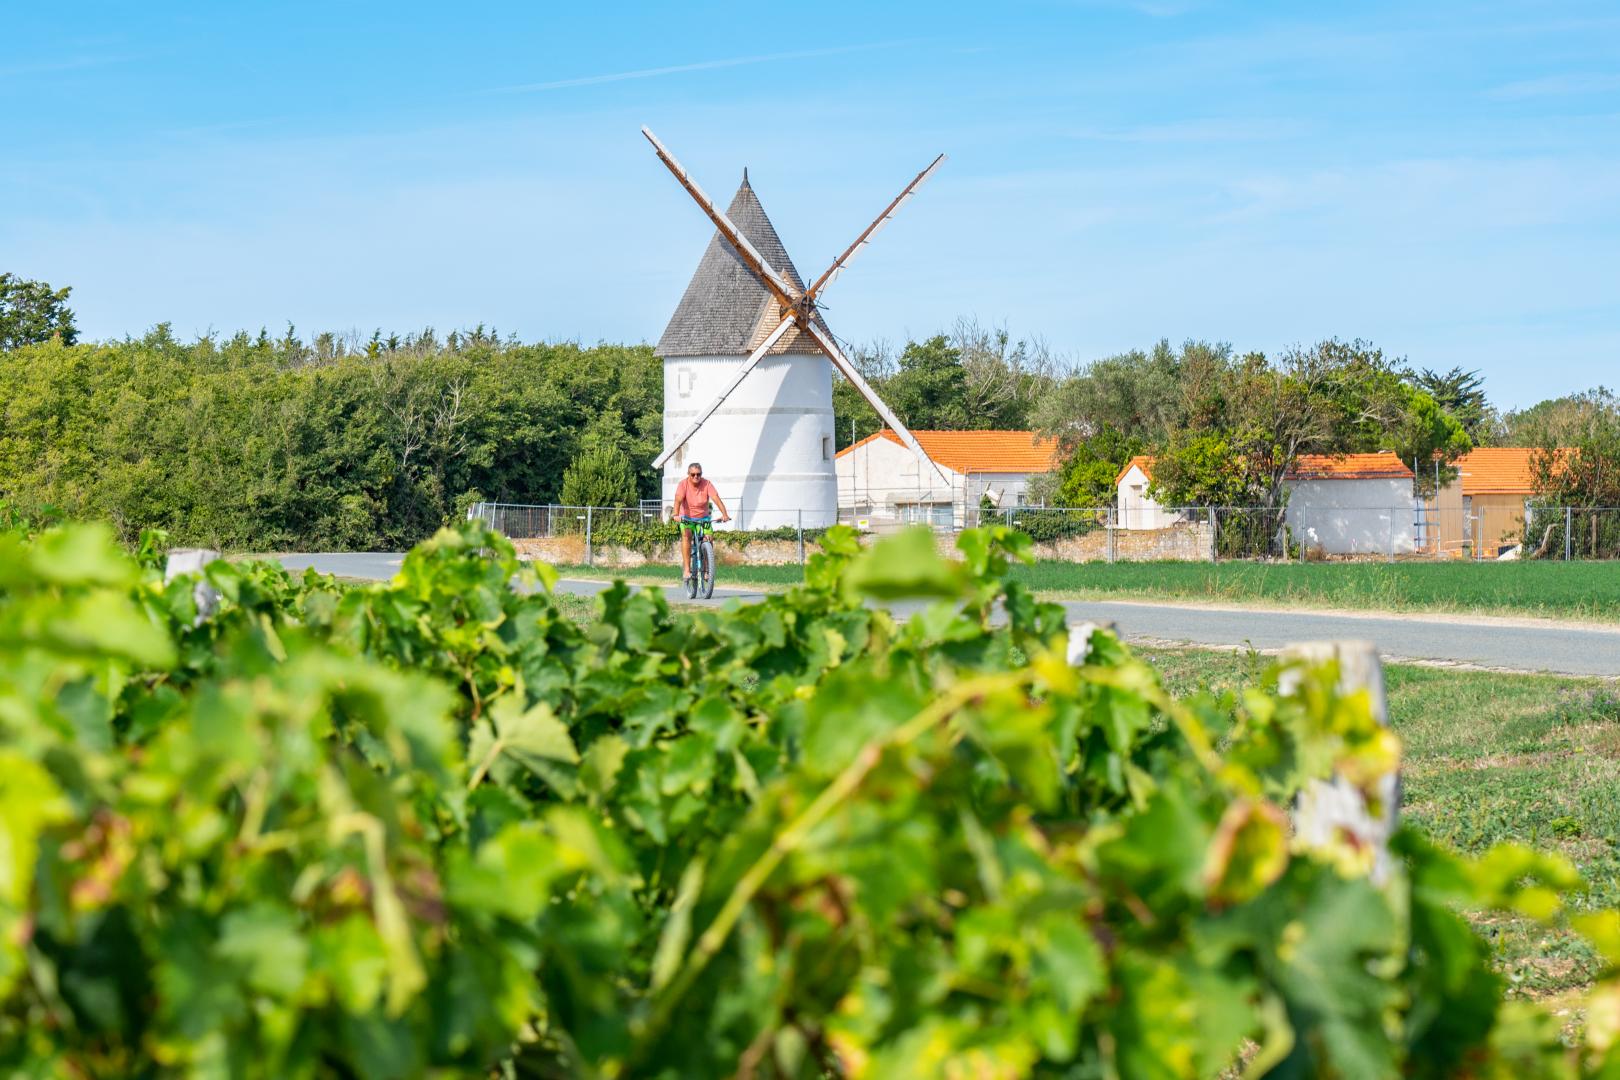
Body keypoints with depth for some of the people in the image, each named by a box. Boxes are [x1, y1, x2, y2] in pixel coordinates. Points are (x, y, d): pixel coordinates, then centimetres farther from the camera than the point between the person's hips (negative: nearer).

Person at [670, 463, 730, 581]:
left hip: (703, 517, 2)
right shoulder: (683, 484, -15)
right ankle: (686, 569, -29)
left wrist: (724, 514, -39)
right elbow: (678, 500, -30)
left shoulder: (706, 484, -12)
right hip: (686, 518, -2)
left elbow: (716, 499, -23)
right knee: (686, 535, -28)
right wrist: (676, 515, -48)